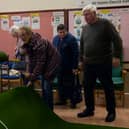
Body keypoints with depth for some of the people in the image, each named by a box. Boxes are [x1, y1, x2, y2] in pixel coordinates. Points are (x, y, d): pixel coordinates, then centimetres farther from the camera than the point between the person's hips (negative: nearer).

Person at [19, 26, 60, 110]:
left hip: (52, 62, -9)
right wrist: (30, 72, -7)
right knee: (44, 87, 12)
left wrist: (32, 79, -31)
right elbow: (31, 59, 2)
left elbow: (40, 63, -32)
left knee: (47, 87, -11)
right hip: (44, 64, 9)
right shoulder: (28, 44, -5)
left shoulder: (39, 44, -32)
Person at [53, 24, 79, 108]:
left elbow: (76, 53, -15)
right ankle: (62, 100, 25)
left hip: (69, 67, -6)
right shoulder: (55, 39, 8)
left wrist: (75, 67, -17)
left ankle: (73, 101, 13)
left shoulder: (71, 39, -13)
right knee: (60, 84, 12)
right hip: (59, 66, 6)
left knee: (69, 85, 1)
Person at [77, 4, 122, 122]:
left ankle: (111, 112, 16)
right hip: (88, 64, 6)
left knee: (108, 87, 4)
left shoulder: (105, 24, -6)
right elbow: (82, 45, 20)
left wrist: (116, 56, -15)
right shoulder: (85, 28, 12)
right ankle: (89, 109, 25)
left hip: (103, 63, -6)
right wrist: (81, 59, 19)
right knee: (87, 87, 10)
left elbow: (117, 40, -10)